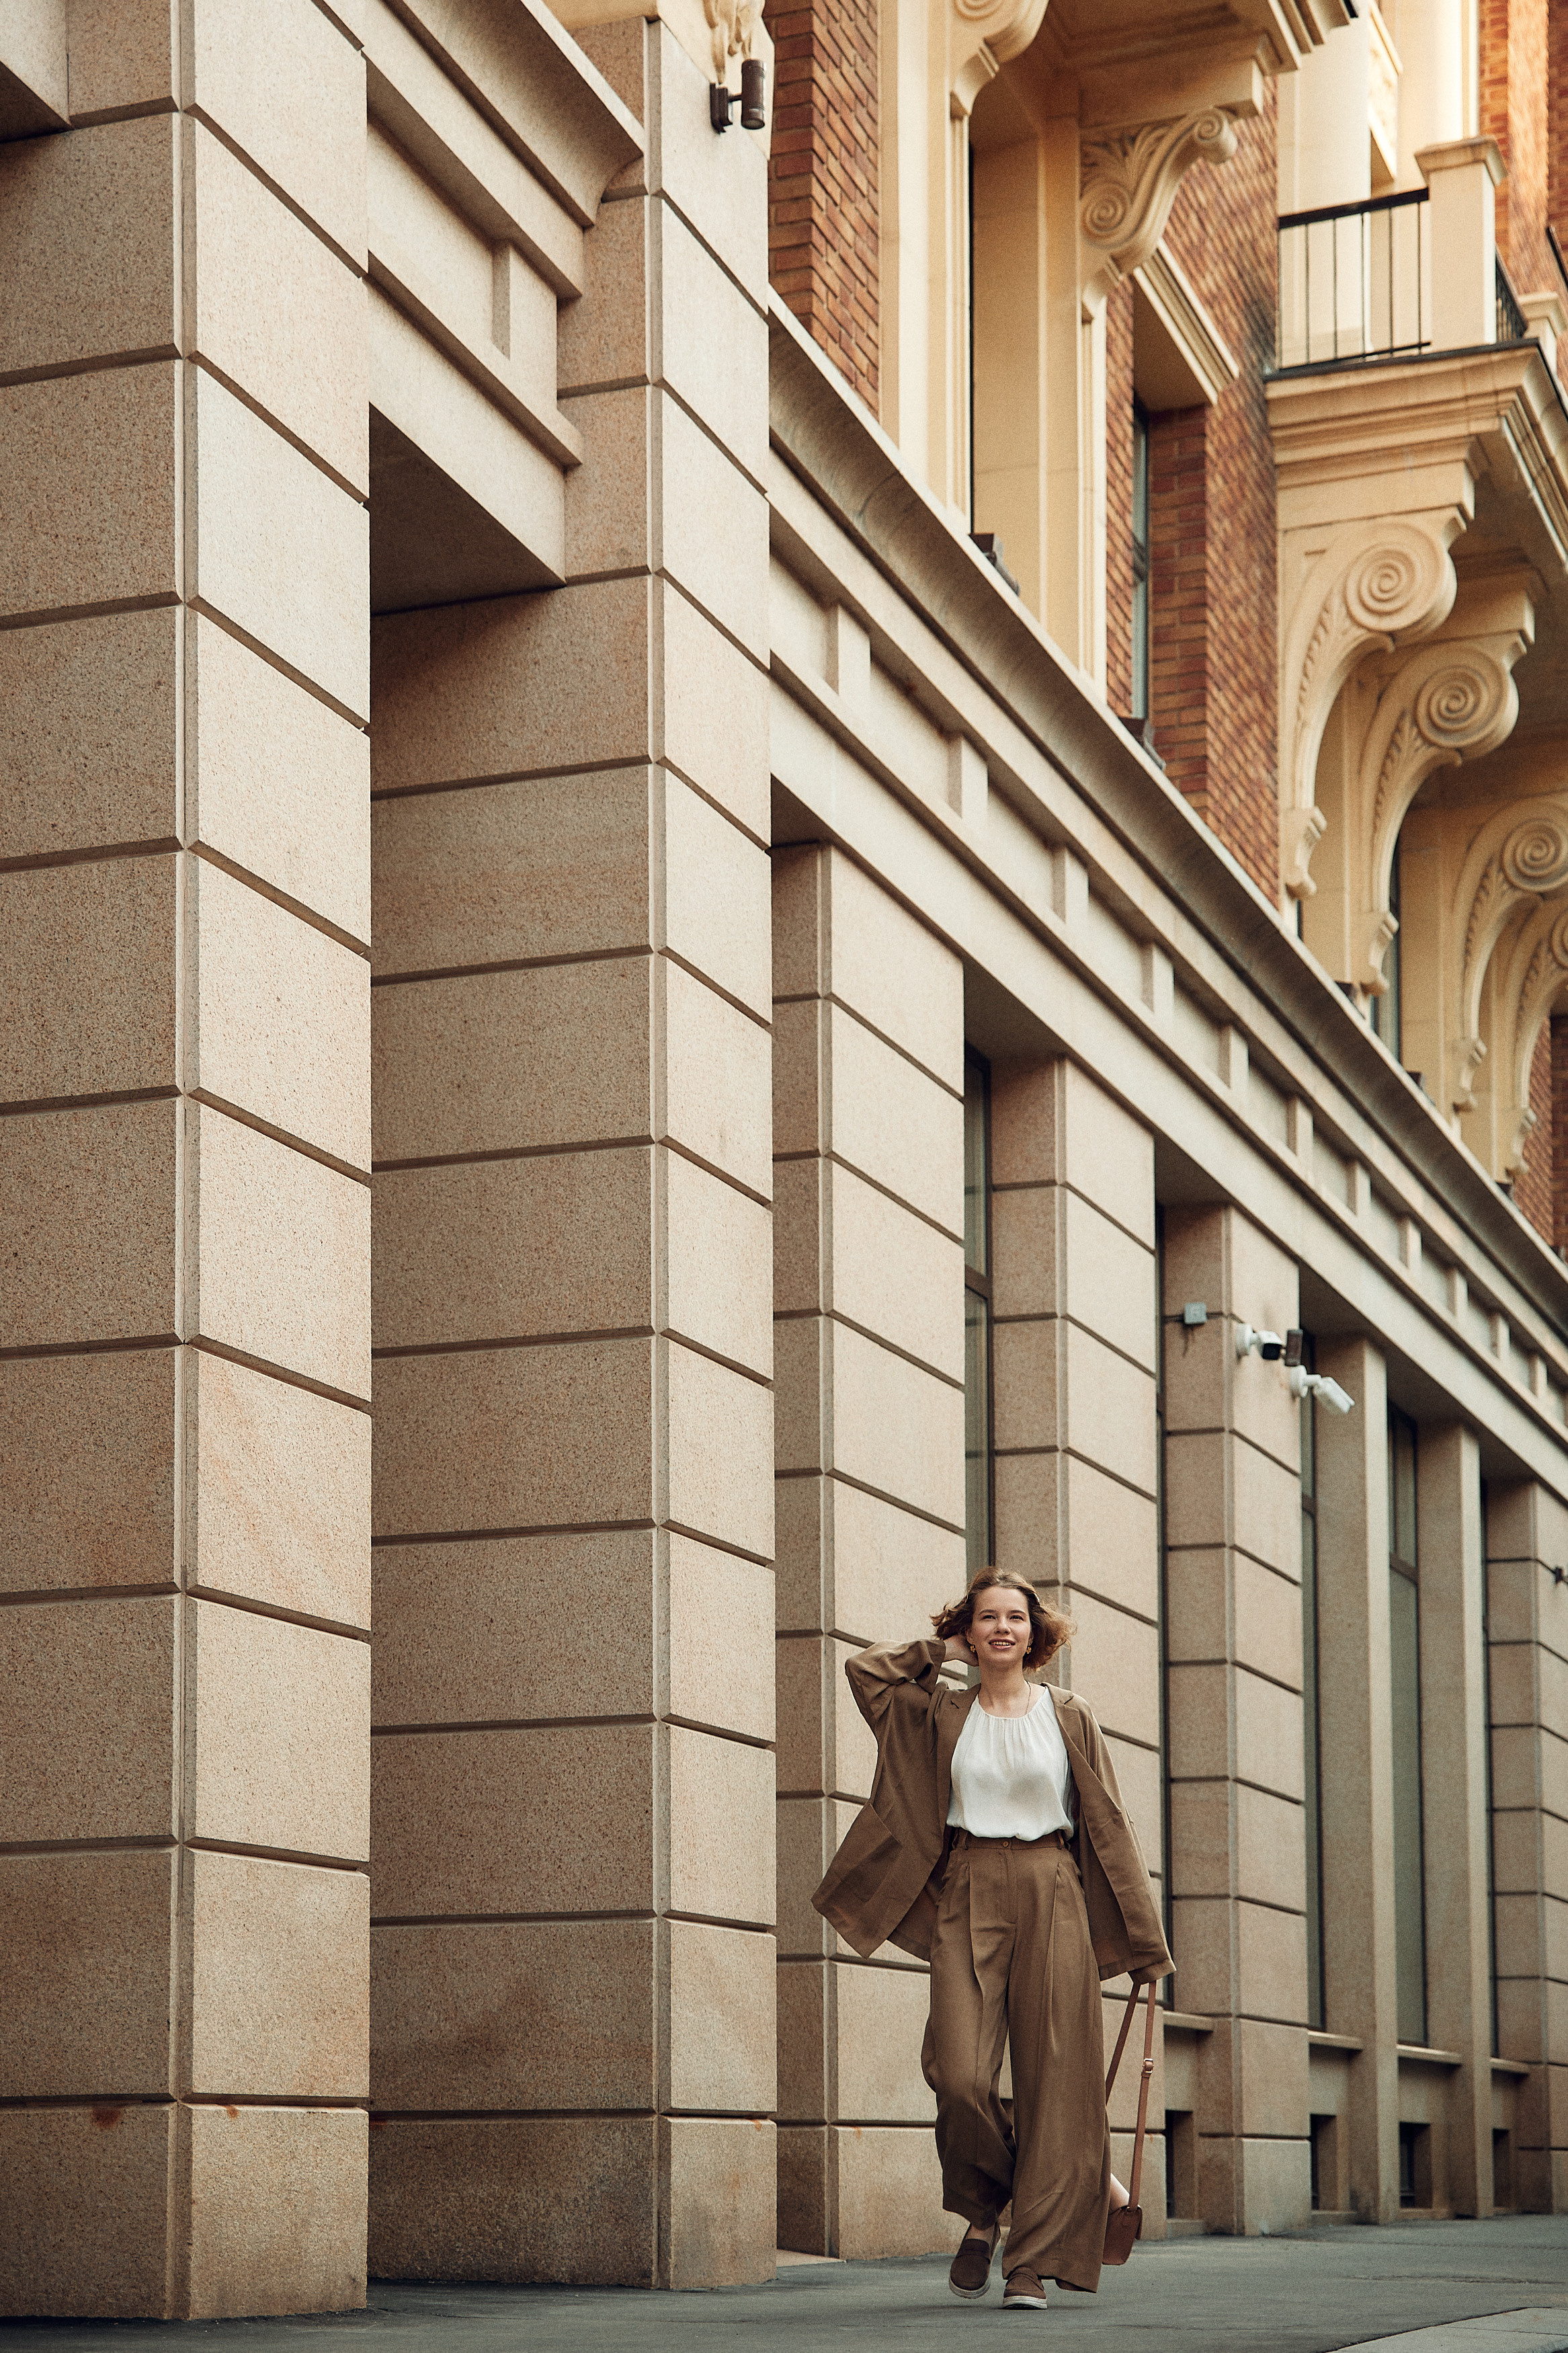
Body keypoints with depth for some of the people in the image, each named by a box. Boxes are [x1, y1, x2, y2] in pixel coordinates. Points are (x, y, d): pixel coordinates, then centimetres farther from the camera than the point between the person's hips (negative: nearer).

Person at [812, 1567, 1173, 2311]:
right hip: (968, 1895, 1)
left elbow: (1109, 1828, 6)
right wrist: (943, 1653, 14)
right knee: (959, 2074, -13)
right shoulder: (940, 1713, 11)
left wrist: (1144, 1939, 3)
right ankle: (982, 2212, 15)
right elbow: (865, 1668, 11)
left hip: (1051, 1897, -1)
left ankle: (1033, 2263, -2)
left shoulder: (1069, 1717, 7)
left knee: (1050, 2077, -6)